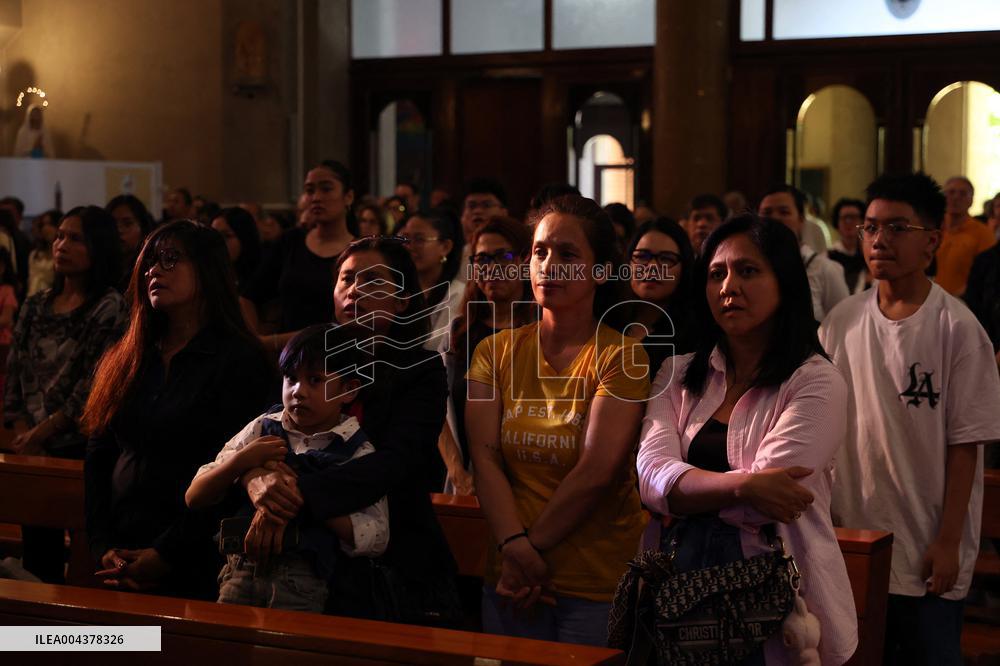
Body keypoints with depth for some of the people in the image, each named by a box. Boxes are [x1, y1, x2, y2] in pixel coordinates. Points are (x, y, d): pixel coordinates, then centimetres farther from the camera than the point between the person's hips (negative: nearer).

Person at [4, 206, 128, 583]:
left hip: (82, 450, -5)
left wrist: (40, 433, -9)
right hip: (33, 451, 5)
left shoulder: (110, 309, -6)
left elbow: (93, 388, -12)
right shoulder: (35, 307, 12)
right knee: (37, 555, 8)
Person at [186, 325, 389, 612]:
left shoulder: (357, 452, 5)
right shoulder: (262, 429, 13)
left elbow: (376, 539, -6)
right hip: (242, 564, 3)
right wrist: (240, 461, -5)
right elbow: (194, 497, 13)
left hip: (302, 576, -2)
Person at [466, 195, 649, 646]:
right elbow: (485, 457, -5)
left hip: (600, 582, -3)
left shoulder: (621, 355, -6)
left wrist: (529, 548, -13)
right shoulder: (496, 353, 6)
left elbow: (598, 471, -15)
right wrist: (514, 546, -19)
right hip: (511, 580, 3)